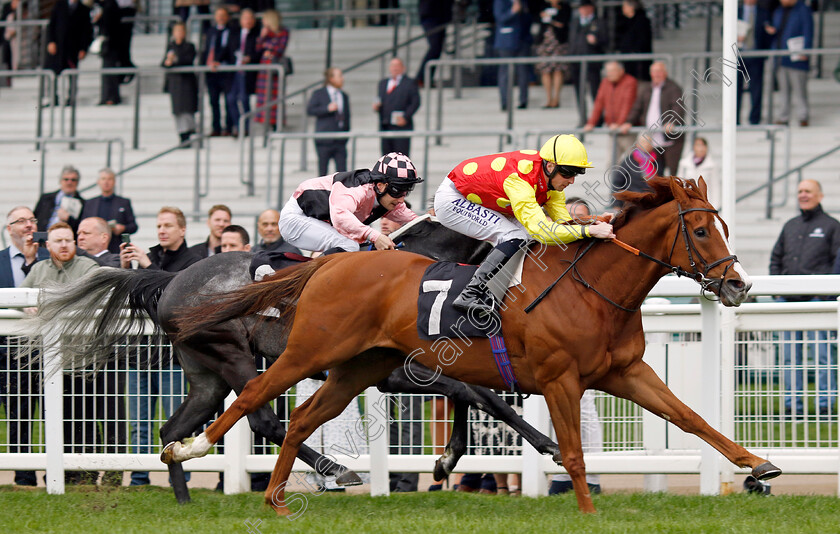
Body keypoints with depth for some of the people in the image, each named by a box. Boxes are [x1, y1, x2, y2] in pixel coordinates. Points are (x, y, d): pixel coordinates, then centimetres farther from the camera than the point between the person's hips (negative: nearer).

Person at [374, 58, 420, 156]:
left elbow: (415, 103, -3)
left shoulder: (410, 83, 3)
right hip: (385, 128, 5)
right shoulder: (383, 83, 20)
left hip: (401, 126, -5)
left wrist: (405, 118, -13)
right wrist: (376, 106, -1)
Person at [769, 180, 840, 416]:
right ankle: (793, 404, 9)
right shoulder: (790, 226, 20)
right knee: (790, 353, 4)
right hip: (789, 299, 5)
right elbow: (776, 257, 23)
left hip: (817, 299, -5)